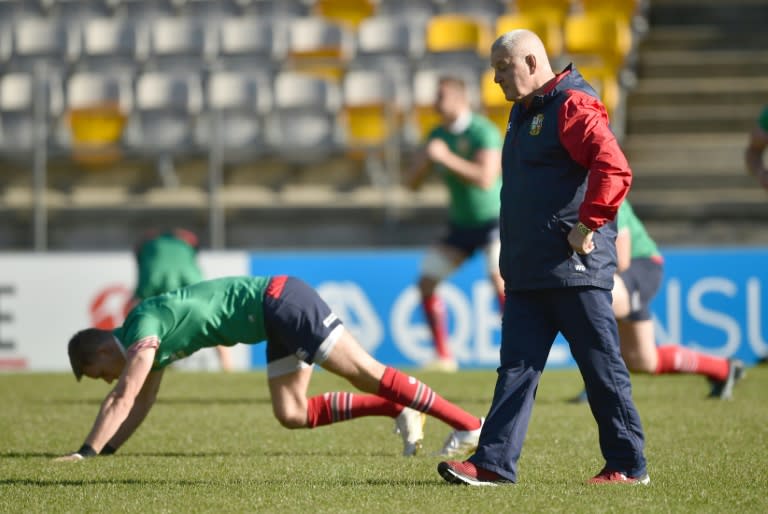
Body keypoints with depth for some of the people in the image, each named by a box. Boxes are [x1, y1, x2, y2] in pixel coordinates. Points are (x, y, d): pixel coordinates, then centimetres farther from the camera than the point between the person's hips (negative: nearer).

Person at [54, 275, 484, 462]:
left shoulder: (143, 327, -13)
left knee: (367, 373, -13)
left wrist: (86, 453, -20)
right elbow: (140, 406, 24)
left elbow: (123, 398, -20)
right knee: (292, 414, 5)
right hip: (276, 320, 9)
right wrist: (106, 449, 16)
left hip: (280, 302, -9)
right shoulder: (151, 338, 15)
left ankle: (469, 424, -14)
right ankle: (400, 410, 5)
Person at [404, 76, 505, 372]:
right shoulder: (438, 135, 3)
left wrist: (446, 158, -32)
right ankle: (444, 357, 8)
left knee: (499, 279, -25)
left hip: (493, 219, -7)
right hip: (461, 224, 7)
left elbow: (486, 177, -31)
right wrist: (425, 158, -17)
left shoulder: (483, 131, -18)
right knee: (427, 281, -1)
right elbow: (412, 182, 4)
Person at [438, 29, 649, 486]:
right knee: (517, 366, 4)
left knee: (602, 367, -1)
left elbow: (614, 169, -24)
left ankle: (628, 466, 7)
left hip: (575, 268, -9)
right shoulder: (524, 112, 19)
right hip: (528, 272, 9)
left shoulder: (573, 106, -12)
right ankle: (494, 462, 1)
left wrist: (587, 226, -22)